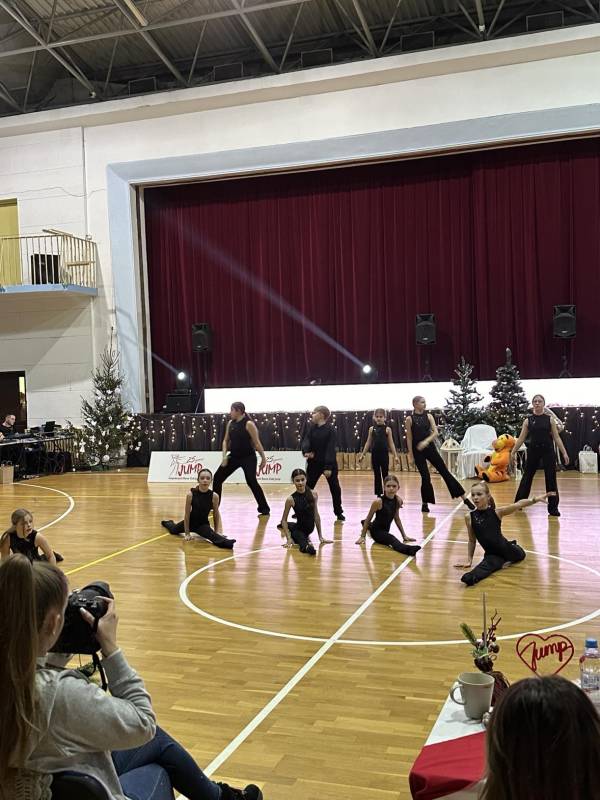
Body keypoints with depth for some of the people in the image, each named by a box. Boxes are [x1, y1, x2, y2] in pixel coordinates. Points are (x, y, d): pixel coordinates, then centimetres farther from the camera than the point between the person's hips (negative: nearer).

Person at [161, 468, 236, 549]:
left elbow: (216, 515, -6)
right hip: (190, 521, 2)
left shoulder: (214, 496, -22)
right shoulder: (191, 494, -25)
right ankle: (168, 523, 64)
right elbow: (187, 514, -14)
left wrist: (217, 532, -5)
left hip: (203, 524, -2)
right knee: (173, 530, 29)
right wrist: (187, 533, -10)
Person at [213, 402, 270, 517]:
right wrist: (225, 455, 0)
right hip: (234, 456, 7)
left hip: (248, 458, -7)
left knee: (251, 482, -15)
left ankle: (264, 509, -4)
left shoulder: (249, 424, -14)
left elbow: (257, 442, -12)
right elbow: (226, 440, 12)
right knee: (217, 478, 5)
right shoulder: (230, 423, 6)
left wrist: (263, 457, -11)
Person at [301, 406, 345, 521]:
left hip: (329, 463, -4)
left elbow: (330, 448, -17)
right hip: (314, 462, 4)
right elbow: (306, 440, -7)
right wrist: (306, 451, -30)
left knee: (335, 488, 4)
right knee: (308, 486, 8)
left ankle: (339, 513, 17)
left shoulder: (330, 429, -13)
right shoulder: (311, 428, 3)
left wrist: (328, 467, -22)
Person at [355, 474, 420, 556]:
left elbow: (397, 518, 7)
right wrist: (363, 536, -11)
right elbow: (368, 518, -14)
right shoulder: (378, 501, -24)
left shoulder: (398, 500, -8)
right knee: (391, 540, -38)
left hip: (385, 530, 8)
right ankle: (407, 549, -67)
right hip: (376, 531, -7)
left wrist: (404, 535, 9)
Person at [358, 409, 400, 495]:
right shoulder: (372, 429, 5)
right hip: (374, 454, 2)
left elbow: (391, 443, 0)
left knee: (385, 475, 3)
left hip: (384, 454, -2)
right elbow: (368, 443, 10)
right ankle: (378, 494, 15)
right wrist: (362, 455, 7)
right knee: (376, 475, 7)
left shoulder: (387, 429, -1)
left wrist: (395, 456, -5)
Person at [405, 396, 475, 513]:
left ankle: (465, 498, 3)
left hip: (430, 448, 3)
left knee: (445, 472, 2)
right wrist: (410, 455, -4)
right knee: (425, 477, -4)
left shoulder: (429, 416, 4)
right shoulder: (409, 419, -5)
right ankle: (425, 503, 16)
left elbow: (435, 432, -5)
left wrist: (426, 441, -22)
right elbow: (409, 438, -3)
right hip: (417, 451, -3)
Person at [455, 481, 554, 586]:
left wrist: (536, 499, -34)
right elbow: (472, 540, 8)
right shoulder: (469, 517, -4)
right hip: (491, 554, -2)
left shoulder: (497, 512, -8)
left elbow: (518, 505, -21)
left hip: (506, 549, 2)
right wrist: (470, 560, 11)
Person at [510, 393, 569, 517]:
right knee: (527, 476, 11)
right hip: (533, 451, 1)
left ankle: (553, 508, 6)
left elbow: (556, 438, 1)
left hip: (548, 451, -1)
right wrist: (513, 452, 1)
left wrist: (564, 453, -6)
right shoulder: (528, 420, 2)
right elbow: (521, 438, 4)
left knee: (551, 479, -1)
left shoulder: (550, 419, 1)